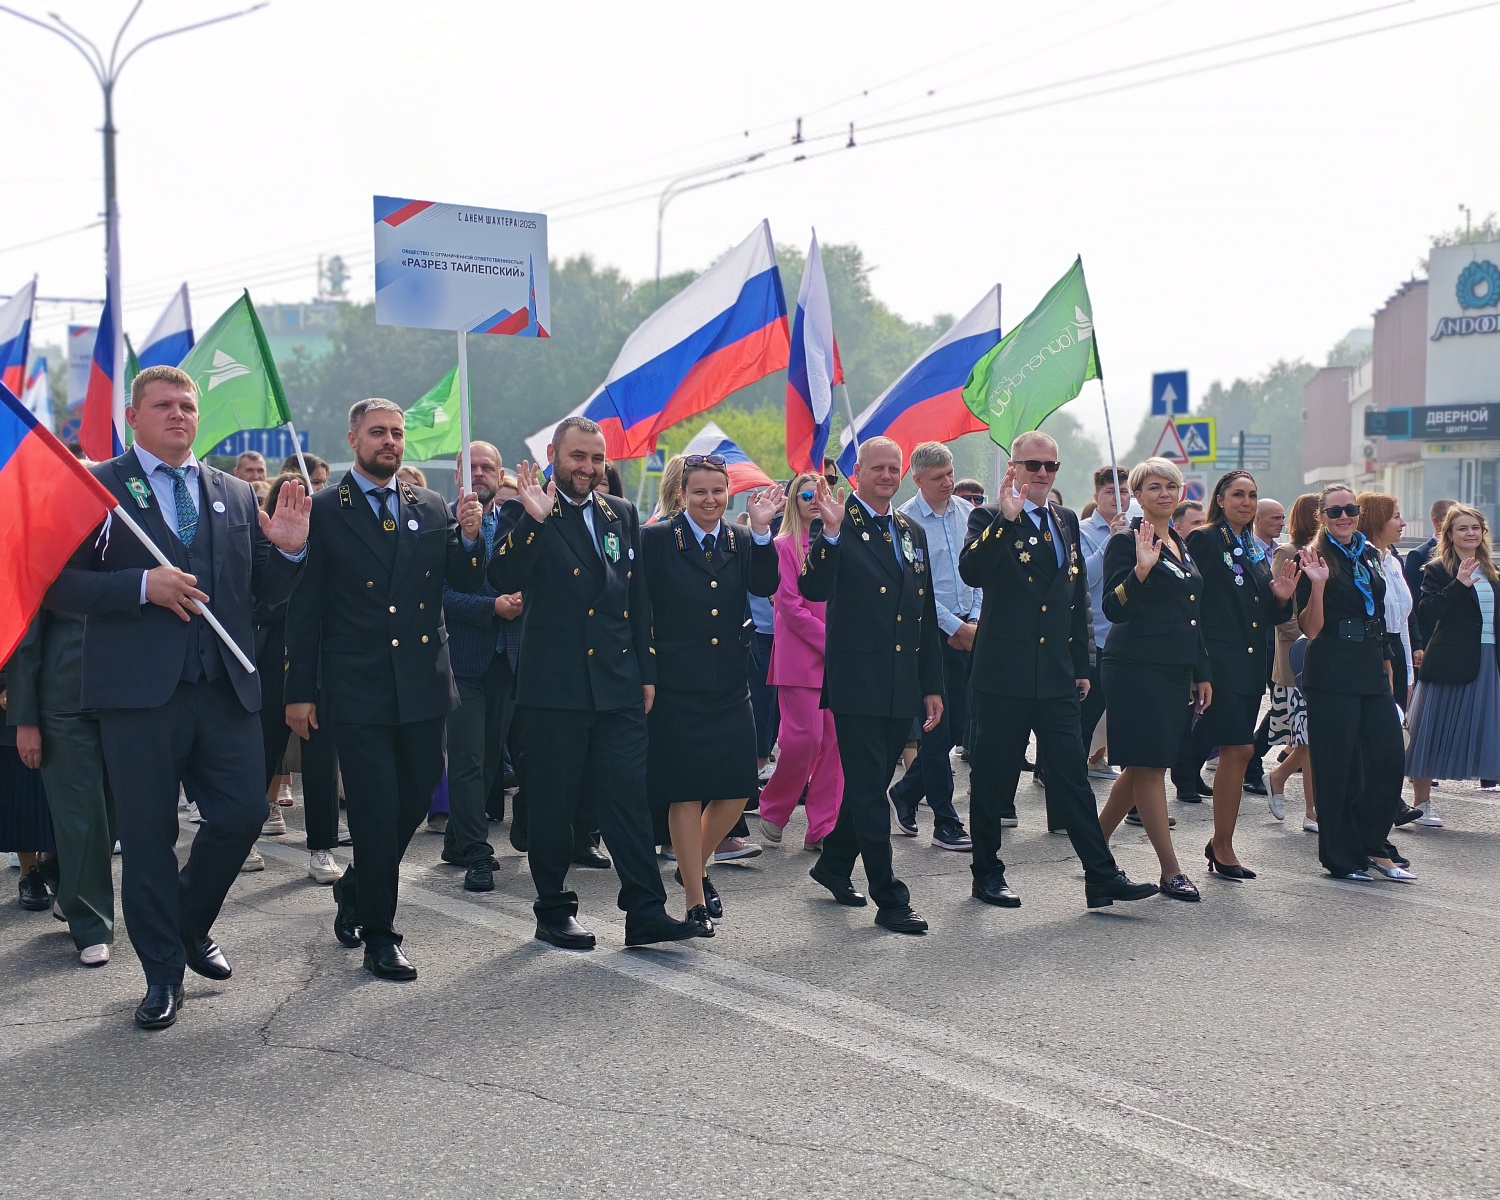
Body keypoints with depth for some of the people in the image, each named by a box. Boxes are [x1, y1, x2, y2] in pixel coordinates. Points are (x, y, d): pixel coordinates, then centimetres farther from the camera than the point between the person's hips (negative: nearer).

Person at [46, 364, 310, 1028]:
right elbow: (60, 584, -6)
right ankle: (162, 973, 19)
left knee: (243, 814, 3)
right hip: (139, 691, -4)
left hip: (226, 687, 4)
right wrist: (141, 586, -17)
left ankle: (193, 923, 31)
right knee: (148, 833, 3)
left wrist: (288, 550, -4)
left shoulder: (237, 495, 14)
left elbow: (262, 591, 15)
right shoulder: (97, 488, 2)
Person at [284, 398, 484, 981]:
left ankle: (355, 890, 38)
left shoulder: (431, 508, 9)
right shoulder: (323, 511, -2)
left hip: (423, 685, 4)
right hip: (358, 688, -4)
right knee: (376, 812, -2)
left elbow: (467, 584, 7)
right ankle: (379, 936, 12)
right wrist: (300, 691, -5)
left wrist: (469, 535, -13)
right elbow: (304, 607, -3)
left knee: (414, 800, 13)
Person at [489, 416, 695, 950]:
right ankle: (554, 910, 19)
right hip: (553, 685, -3)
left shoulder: (622, 514, 13)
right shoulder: (525, 513, -1)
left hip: (618, 685, 4)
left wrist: (647, 672, 12)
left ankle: (646, 911, 5)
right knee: (553, 802, 6)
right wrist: (533, 520, -26)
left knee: (628, 797, 1)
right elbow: (503, 580, -16)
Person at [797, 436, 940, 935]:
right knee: (870, 791, -4)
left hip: (903, 684, 7)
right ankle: (890, 900, 0)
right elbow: (813, 590, -20)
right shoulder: (839, 529, -5)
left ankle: (834, 864, 35)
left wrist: (932, 684, 17)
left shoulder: (912, 533, 16)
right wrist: (831, 532, -32)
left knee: (870, 784, 16)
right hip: (857, 682, -7)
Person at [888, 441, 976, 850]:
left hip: (967, 629, 6)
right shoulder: (906, 520, -10)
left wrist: (975, 619, -1)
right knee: (938, 727, -3)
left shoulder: (966, 511, 8)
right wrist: (957, 626, -12)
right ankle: (946, 823, 4)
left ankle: (906, 792, 27)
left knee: (958, 723, 9)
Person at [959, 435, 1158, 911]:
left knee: (1073, 776, 3)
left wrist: (1082, 665, 17)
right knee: (994, 778, 6)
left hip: (1057, 675, 5)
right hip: (1004, 673, -4)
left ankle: (1102, 876, 5)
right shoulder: (990, 518, -4)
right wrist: (1005, 519, -29)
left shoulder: (1066, 521, 14)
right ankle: (987, 875, 19)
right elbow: (971, 572, -23)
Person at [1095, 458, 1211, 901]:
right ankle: (1171, 871, -3)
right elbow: (1113, 609, -16)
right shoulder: (1126, 541, -8)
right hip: (1137, 668, -8)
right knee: (1150, 765, -6)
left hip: (1175, 669, 9)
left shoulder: (1180, 545, 17)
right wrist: (1141, 569, -31)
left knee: (1142, 765, 11)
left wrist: (1202, 674, 19)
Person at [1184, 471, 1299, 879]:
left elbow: (1268, 616, 19)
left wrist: (1282, 598, 0)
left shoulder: (1257, 551, 19)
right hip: (1220, 659, -7)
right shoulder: (1204, 541, -3)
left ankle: (1219, 844, 16)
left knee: (1235, 753, 7)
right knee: (1239, 749, -13)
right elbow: (1191, 599, -13)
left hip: (1251, 663, 7)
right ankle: (1223, 849, -5)